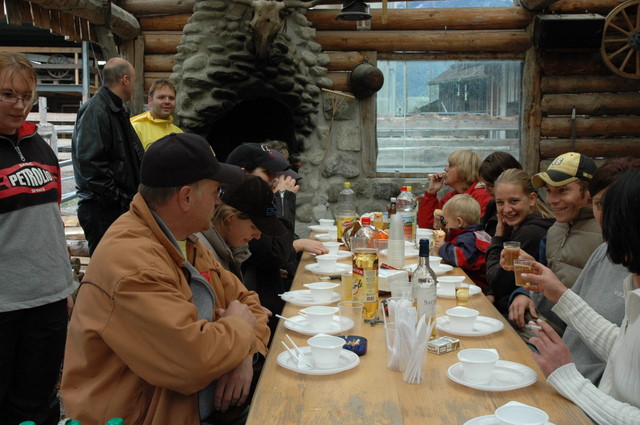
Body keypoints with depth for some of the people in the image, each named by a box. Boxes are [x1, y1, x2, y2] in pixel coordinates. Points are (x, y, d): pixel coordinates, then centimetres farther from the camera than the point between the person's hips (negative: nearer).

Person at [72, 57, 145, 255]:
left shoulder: (116, 111, 19)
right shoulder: (95, 111, -14)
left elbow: (136, 156, 25)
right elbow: (90, 163, -22)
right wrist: (116, 199, -19)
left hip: (120, 208, 10)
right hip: (102, 210, -10)